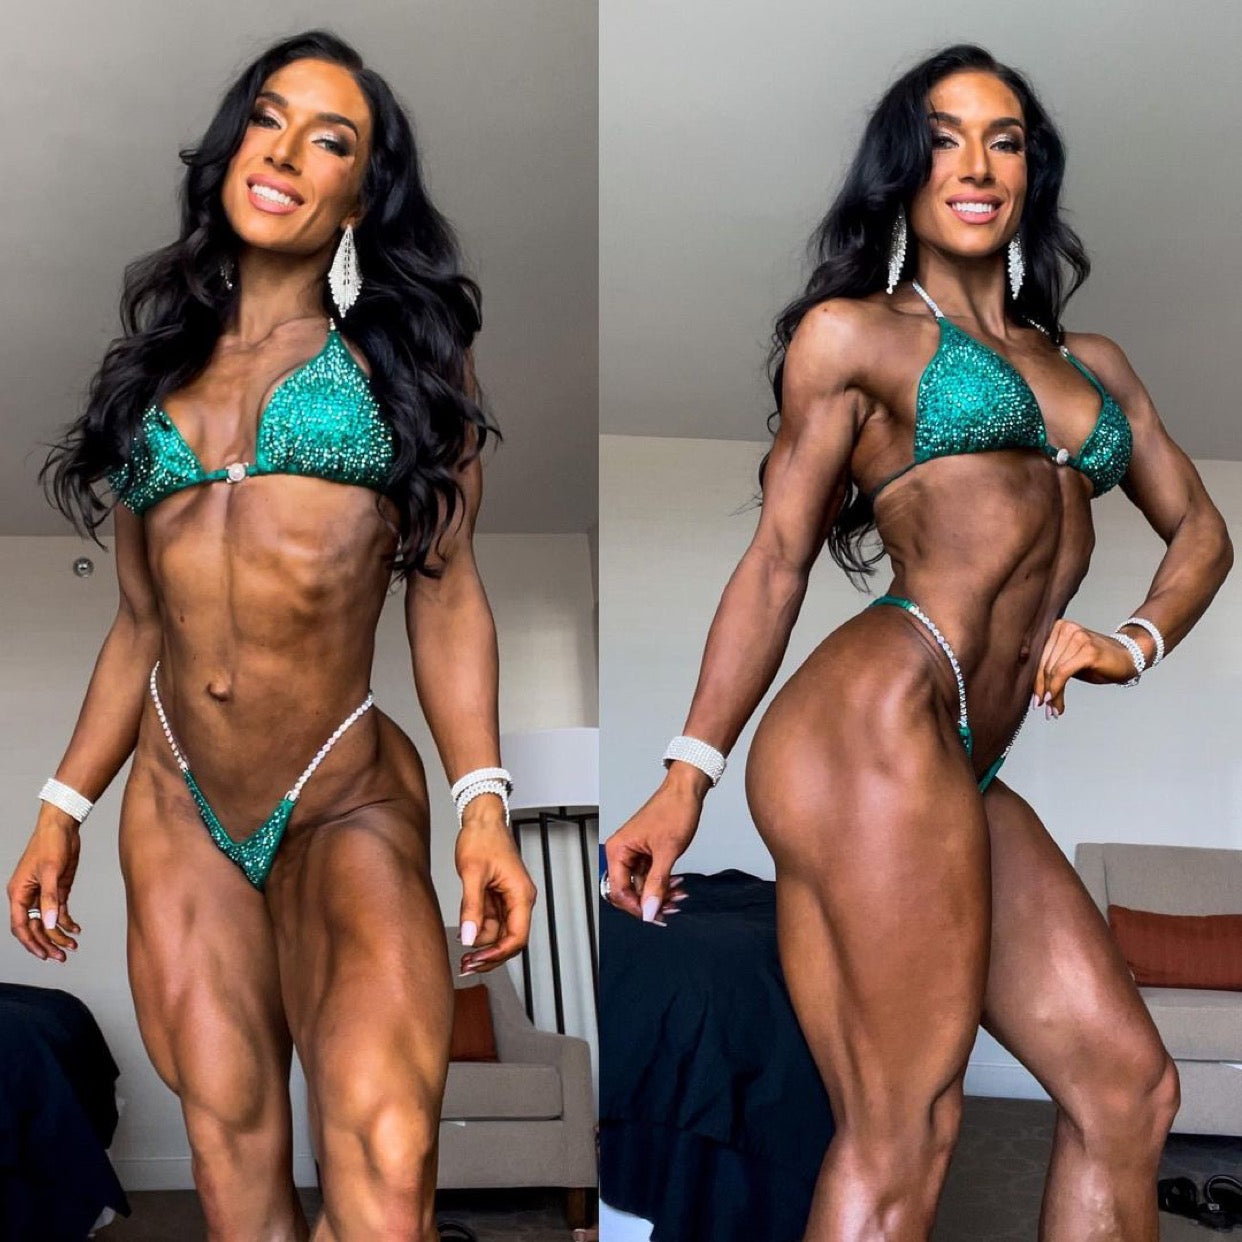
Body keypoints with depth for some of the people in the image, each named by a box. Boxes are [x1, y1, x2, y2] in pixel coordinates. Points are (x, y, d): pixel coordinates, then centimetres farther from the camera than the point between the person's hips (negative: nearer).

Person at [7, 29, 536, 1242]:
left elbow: (446, 595, -2)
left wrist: (482, 802, -12)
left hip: (349, 797, -3)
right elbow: (139, 620, 16)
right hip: (174, 806, 4)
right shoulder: (154, 368, 14)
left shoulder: (405, 354, 5)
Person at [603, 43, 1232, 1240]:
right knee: (901, 1136, -9)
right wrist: (688, 775, -1)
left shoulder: (1092, 362, 25)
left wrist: (1135, 644, 6)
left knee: (1128, 1088, 7)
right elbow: (776, 560, 3)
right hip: (879, 728, -7)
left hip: (965, 775, 7)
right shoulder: (852, 332, 7)